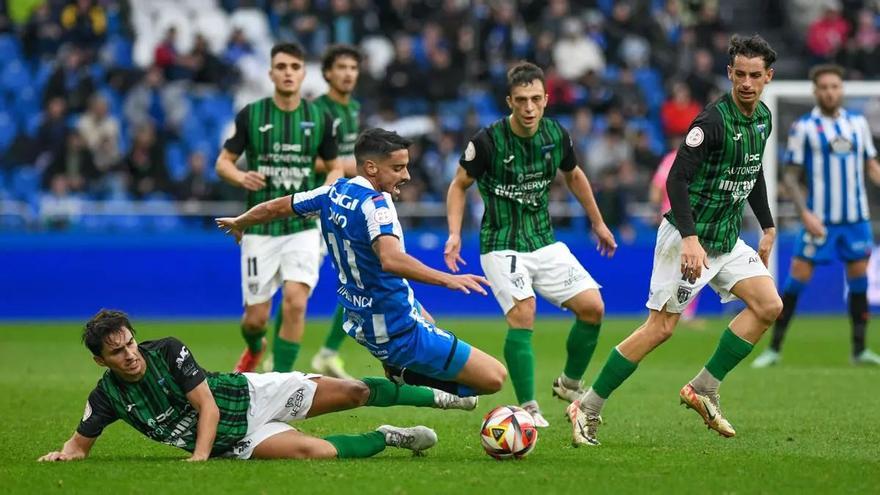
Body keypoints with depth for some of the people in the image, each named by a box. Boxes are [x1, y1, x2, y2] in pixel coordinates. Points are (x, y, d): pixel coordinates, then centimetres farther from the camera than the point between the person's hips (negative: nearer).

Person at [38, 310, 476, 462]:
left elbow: (208, 406, -17)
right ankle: (387, 439, 4)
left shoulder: (168, 351, -16)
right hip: (238, 442, 0)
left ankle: (438, 396, 14)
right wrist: (62, 454, -22)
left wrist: (199, 457, -29)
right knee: (318, 452, -26)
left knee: (352, 392, -10)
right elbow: (81, 443, 1)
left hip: (255, 396, 0)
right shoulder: (108, 396, -11)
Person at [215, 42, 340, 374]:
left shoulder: (319, 118, 2)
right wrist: (242, 177, -18)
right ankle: (254, 348, 42)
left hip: (303, 227, 0)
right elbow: (223, 162, 4)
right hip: (260, 229, 0)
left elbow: (334, 168, 13)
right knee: (256, 317, 5)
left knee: (295, 303, -20)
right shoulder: (251, 115, -2)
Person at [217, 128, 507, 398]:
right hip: (399, 333, -10)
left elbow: (275, 207, 16)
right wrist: (447, 279, -47)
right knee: (493, 377, -12)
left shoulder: (333, 193, 0)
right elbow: (390, 259, -43)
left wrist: (238, 224, 35)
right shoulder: (375, 203, -24)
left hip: (359, 322, 10)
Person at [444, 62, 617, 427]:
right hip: (502, 245, -5)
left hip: (545, 242, 5)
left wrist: (598, 223, 25)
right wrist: (455, 234, -13)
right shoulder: (488, 140, -16)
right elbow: (460, 184, -2)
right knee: (522, 315, -24)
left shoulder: (556, 136, -3)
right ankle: (528, 408, -14)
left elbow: (573, 176, 18)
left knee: (592, 306, -5)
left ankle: (570, 383, 18)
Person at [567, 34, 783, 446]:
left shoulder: (762, 118, 6)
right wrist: (690, 239, -34)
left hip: (727, 241, 8)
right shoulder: (713, 120, -20)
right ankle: (588, 408, 0)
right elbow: (676, 180, -25)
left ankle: (703, 390, 2)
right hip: (688, 238, -8)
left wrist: (768, 229, 24)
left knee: (769, 305, -5)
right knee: (661, 327, -9)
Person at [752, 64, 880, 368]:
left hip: (856, 217, 4)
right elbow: (791, 176, -4)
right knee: (798, 277, -5)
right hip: (820, 219, -4)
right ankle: (774, 348, 2)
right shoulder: (804, 128, -4)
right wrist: (805, 213, -15)